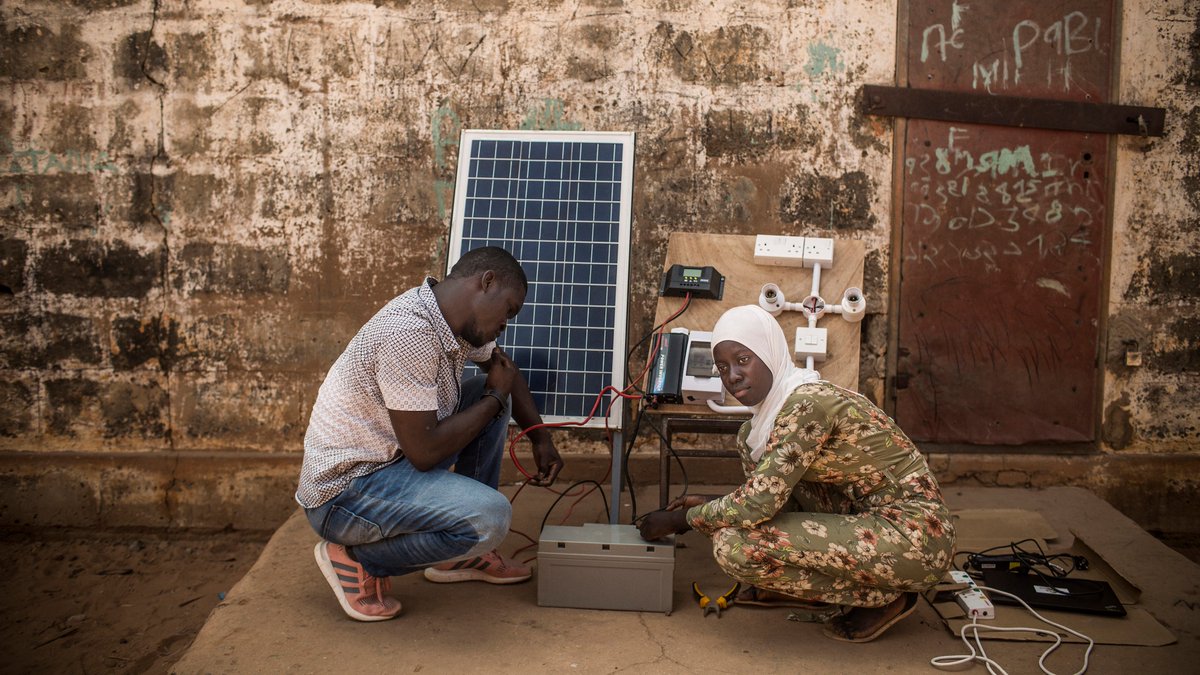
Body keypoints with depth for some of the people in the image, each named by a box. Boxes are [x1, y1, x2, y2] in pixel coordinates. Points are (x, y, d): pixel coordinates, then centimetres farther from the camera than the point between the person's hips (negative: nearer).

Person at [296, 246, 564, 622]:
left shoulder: (459, 321, 2)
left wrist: (541, 440, 15)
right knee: (490, 517, -27)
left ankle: (460, 555, 17)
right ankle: (358, 558, -3)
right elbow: (425, 453, -25)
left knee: (492, 396, 11)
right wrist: (495, 397, -12)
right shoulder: (409, 334, -27)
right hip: (343, 493, -10)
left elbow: (505, 369, 22)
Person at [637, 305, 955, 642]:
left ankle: (882, 597, -2)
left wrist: (680, 518, -9)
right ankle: (801, 587, 14)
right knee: (751, 438, 9)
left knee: (734, 545, -20)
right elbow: (772, 489, 17)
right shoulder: (780, 399, 7)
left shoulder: (805, 403, -21)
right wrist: (709, 504, 10)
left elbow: (758, 504, -23)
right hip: (870, 513, 10)